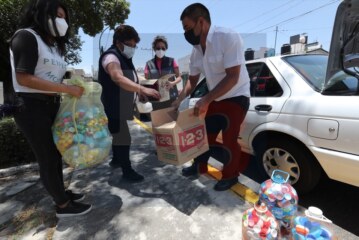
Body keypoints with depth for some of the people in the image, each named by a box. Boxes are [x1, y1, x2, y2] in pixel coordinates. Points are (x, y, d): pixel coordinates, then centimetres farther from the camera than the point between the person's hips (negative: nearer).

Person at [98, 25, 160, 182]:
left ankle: (115, 160, 39)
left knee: (119, 135, 21)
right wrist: (142, 89, -49)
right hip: (113, 107, -10)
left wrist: (140, 92, 15)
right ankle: (127, 171, 5)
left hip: (121, 107, 10)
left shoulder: (124, 58, 15)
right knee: (124, 138, -8)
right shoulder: (111, 57, -18)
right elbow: (118, 78, -39)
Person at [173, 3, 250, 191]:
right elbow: (192, 79, 9)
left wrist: (205, 100, -30)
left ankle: (230, 176, 22)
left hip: (236, 98, -6)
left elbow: (232, 77, -26)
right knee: (204, 133, 12)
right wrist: (180, 99, -5)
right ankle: (200, 166, 35)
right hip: (215, 99, 7)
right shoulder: (196, 50, 0)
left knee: (228, 140, -4)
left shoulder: (228, 37, -21)